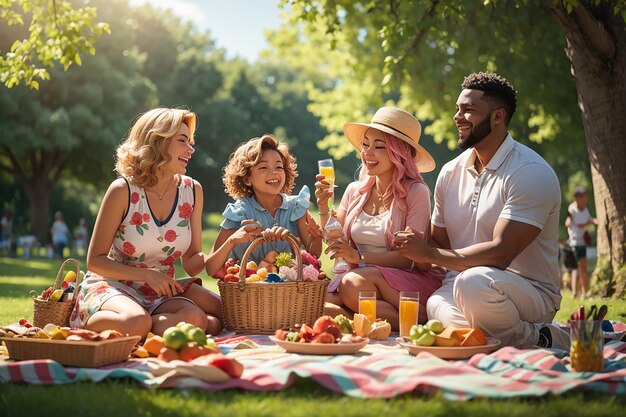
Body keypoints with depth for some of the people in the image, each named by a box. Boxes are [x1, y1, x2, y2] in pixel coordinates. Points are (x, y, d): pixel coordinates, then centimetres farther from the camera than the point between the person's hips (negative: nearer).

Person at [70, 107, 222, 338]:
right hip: (112, 286, -3)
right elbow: (95, 260, -8)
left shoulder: (192, 190, 2)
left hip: (161, 292, 4)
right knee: (136, 322, -39)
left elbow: (192, 263, 4)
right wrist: (147, 274, -20)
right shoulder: (123, 191, -11)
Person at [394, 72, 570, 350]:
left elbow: (501, 253, -19)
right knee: (435, 305, -32)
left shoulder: (532, 173, -11)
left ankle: (540, 340, -12)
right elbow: (438, 242, 17)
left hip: (532, 293, -4)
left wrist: (429, 254, -15)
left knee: (473, 281, -38)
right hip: (461, 288, 4)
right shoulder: (450, 173, 12)